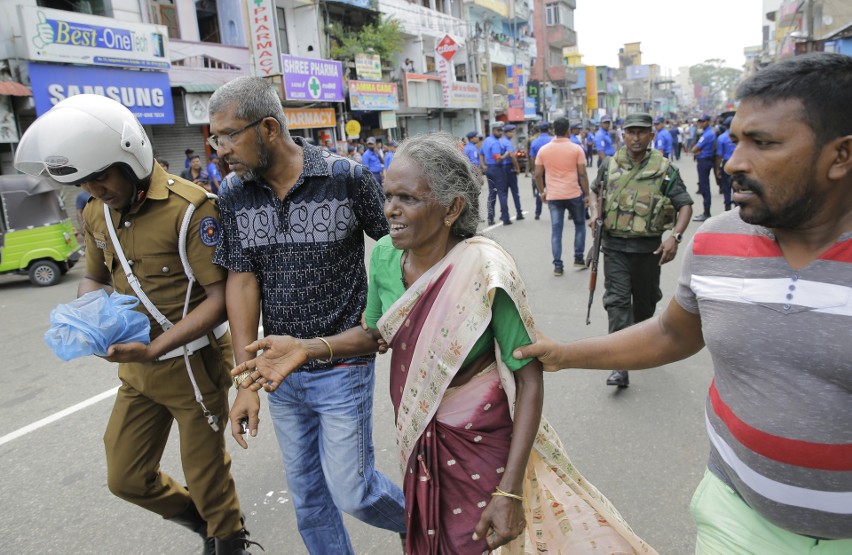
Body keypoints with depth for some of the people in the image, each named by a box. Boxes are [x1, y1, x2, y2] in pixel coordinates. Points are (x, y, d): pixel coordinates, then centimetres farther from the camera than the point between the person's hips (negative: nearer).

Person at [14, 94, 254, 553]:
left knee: (205, 476, 10)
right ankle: (201, 518, 45)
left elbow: (220, 297, -22)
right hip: (137, 370, 7)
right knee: (126, 478, 18)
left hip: (193, 365, -7)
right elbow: (95, 277, 18)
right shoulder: (96, 213, 3)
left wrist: (153, 349, -29)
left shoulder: (189, 207, -20)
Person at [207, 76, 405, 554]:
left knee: (350, 492, 5)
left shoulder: (347, 177, -14)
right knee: (308, 496, 17)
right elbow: (242, 282, -3)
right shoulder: (234, 195, -3)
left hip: (342, 367, -4)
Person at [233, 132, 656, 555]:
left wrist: (510, 491, -22)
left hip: (480, 442, -5)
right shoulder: (384, 255, -11)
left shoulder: (485, 271, -27)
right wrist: (307, 349, -11)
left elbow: (530, 381, -21)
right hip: (417, 437, 5)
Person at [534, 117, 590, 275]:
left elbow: (538, 174, 3)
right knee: (580, 225, 18)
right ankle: (578, 258, 18)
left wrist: (542, 192, 15)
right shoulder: (576, 148, -5)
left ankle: (557, 265, 3)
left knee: (556, 230, 5)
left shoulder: (544, 149, 2)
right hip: (574, 194, -1)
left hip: (553, 196, 2)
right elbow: (582, 174, -7)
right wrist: (587, 194, 1)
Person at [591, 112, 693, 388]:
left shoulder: (664, 168, -4)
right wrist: (595, 215, 4)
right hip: (614, 246, 1)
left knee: (645, 299, 16)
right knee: (617, 300, -8)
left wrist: (675, 236, -19)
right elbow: (596, 192, 22)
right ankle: (621, 364, -9)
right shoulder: (609, 166, 3)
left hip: (648, 248, 0)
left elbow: (685, 205, -4)